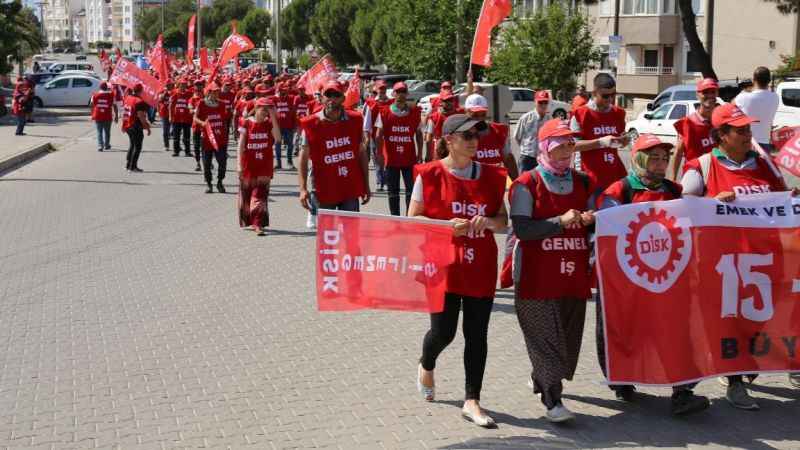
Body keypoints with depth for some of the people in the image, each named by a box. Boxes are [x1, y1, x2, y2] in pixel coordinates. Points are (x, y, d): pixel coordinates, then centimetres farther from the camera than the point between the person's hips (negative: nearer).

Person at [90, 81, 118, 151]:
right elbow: (114, 106, -2)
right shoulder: (111, 95, -4)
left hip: (97, 117, 0)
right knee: (107, 132, 16)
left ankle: (100, 146, -8)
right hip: (107, 117, 0)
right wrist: (116, 116, 5)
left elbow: (92, 105, 6)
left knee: (99, 132, 5)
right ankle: (106, 145, 28)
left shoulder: (95, 95, 0)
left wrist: (92, 115, 17)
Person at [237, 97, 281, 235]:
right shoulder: (247, 123, -3)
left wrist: (273, 117, -17)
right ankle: (247, 221, 32)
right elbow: (241, 145, -2)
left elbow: (277, 138, -16)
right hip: (248, 166, 0)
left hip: (264, 167, 0)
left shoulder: (269, 123, 2)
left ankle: (258, 224, -10)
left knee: (260, 194, -8)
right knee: (246, 194, 13)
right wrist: (240, 164, -8)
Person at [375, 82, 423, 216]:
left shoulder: (415, 112, 4)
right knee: (393, 191, 7)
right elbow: (379, 135, 0)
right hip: (391, 159, -1)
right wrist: (379, 153, -7)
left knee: (411, 189, 1)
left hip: (410, 158, 1)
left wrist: (419, 154, 5)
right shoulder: (384, 113, 0)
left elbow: (418, 134, 8)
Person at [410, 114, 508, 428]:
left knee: (477, 334, 3)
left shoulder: (491, 176, 5)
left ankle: (472, 401, 12)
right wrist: (448, 225, -18)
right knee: (443, 331, -2)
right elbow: (412, 220, -3)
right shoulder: (429, 174, -5)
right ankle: (426, 366, 33)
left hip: (481, 267, 3)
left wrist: (489, 221, -12)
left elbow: (504, 222, 10)